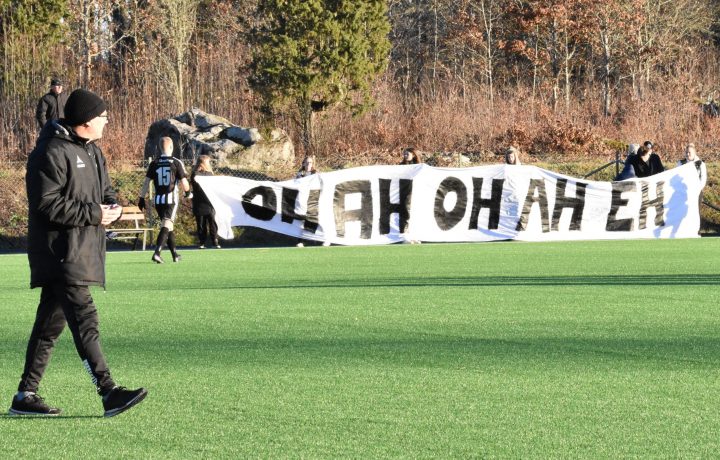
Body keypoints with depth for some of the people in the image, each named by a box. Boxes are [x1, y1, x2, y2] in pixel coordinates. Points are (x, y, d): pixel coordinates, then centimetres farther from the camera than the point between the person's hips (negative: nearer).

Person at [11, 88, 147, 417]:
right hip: (59, 251, -10)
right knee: (84, 319, -15)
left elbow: (105, 191, 24)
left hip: (83, 251, 10)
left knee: (50, 322, 12)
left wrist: (112, 208, 0)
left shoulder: (92, 152, 17)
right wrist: (92, 214, -19)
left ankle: (26, 396, 17)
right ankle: (109, 393, -21)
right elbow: (47, 204, -19)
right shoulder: (52, 153, -14)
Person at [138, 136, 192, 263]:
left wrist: (142, 198, 7)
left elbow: (146, 182, 0)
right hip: (171, 198, -4)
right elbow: (184, 182, -5)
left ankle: (175, 254, 26)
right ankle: (157, 253, -26)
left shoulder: (154, 164, 3)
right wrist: (188, 192, 15)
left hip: (158, 199, 4)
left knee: (168, 226, 18)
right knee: (166, 226, -9)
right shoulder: (176, 163, -5)